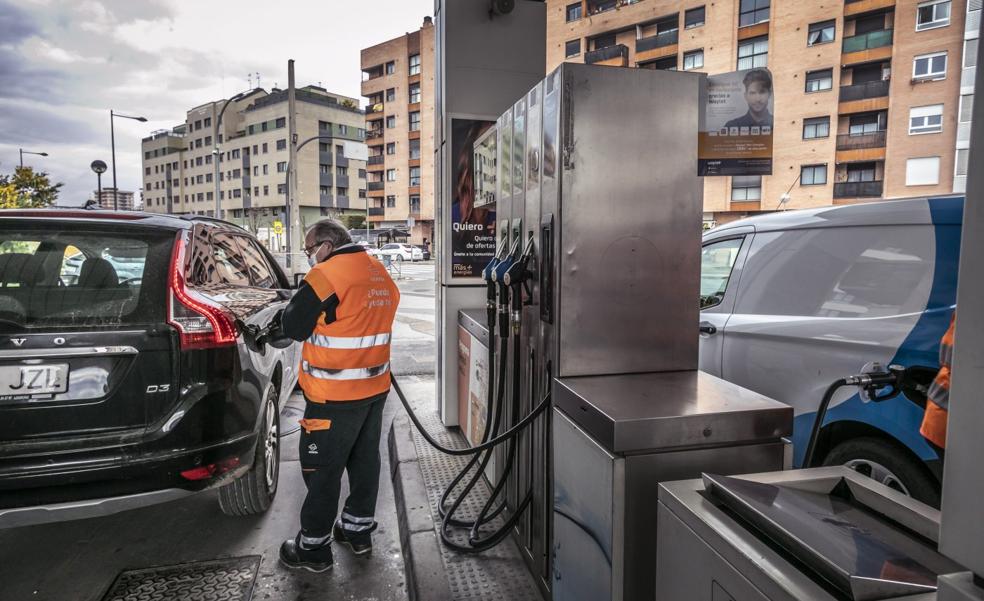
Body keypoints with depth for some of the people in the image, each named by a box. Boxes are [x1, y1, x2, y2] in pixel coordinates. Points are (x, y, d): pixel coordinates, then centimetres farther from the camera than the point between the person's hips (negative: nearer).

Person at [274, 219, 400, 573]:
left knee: (322, 470, 5)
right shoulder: (380, 274, 9)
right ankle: (359, 531, 34)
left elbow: (293, 327, -11)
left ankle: (313, 548, 18)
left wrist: (298, 303, 6)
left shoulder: (326, 275, -16)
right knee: (365, 460, 19)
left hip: (335, 396, -8)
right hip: (376, 387, 8)